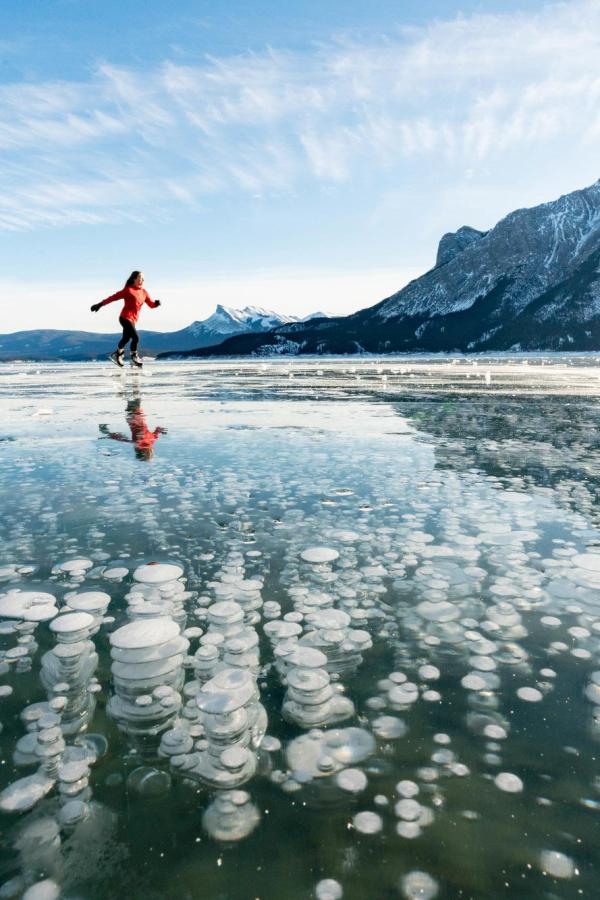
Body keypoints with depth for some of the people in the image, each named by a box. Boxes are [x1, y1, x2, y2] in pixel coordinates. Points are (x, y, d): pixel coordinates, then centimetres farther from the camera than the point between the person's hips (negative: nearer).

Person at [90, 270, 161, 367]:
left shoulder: (144, 292, 11)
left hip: (133, 320, 7)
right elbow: (113, 297, -6)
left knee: (126, 338, 13)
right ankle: (134, 356, 4)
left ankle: (117, 354, 31)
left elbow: (151, 304, 12)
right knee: (135, 337, -16)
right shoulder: (128, 290, -6)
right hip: (125, 317, -7)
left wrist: (156, 303, -12)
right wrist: (100, 304, -7)